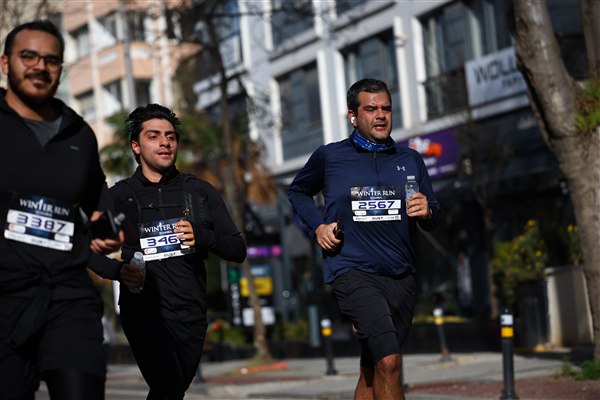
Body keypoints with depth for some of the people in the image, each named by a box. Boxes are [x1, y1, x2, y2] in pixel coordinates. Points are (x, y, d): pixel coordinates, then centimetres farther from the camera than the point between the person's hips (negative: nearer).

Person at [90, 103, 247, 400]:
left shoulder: (200, 192, 11)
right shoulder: (119, 197, 8)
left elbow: (238, 250, 10)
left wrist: (203, 238, -10)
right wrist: (118, 270, -7)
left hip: (191, 316, 3)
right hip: (144, 311, -3)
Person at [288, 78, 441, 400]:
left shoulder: (410, 161, 11)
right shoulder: (329, 156, 4)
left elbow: (433, 220, 15)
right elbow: (297, 192, 21)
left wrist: (426, 212, -9)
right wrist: (318, 225, 4)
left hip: (400, 277, 4)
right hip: (353, 272, -4)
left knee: (372, 370, 12)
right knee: (388, 361, -22)